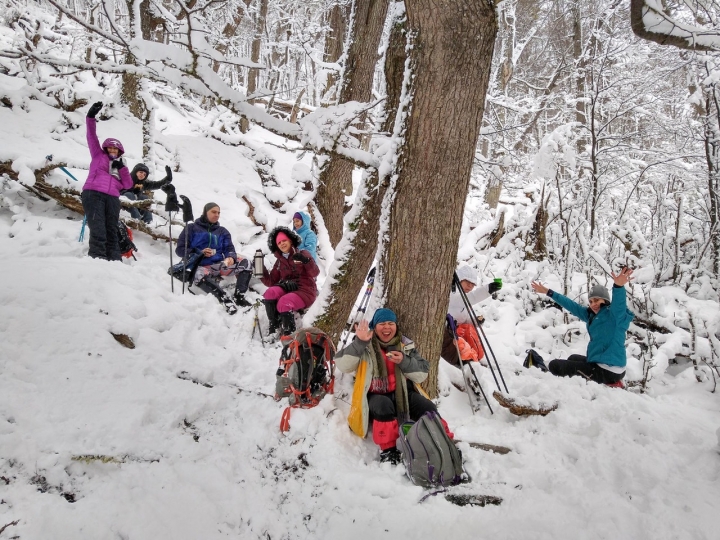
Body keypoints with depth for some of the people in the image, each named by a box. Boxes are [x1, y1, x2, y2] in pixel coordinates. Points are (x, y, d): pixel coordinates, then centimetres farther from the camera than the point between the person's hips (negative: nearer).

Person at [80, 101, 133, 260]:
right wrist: (91, 117, -2)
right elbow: (91, 136, 10)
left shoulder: (121, 165, 27)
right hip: (93, 194, -4)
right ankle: (97, 258, -20)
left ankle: (115, 261, -1)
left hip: (112, 198, 4)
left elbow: (128, 185, 14)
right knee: (98, 231, -16)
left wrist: (122, 168, 1)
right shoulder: (98, 155, 21)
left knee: (112, 232, 2)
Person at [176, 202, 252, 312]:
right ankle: (225, 299, -49)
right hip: (199, 266, -4)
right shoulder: (192, 228, 8)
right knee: (200, 276, -41)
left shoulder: (222, 231, 18)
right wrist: (200, 253, -14)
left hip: (219, 265, 4)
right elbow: (180, 249, 2)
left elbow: (229, 249, 8)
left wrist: (231, 258, -17)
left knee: (245, 262, -18)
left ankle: (239, 297, -26)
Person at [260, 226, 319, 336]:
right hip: (287, 289, 5)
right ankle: (274, 329, -21)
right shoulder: (279, 261, 18)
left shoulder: (303, 254, 4)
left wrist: (306, 261, -29)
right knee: (270, 293, -27)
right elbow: (271, 282, 13)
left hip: (305, 291, -4)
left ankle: (289, 335, -17)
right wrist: (261, 270, -1)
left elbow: (315, 273, -11)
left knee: (284, 303, -33)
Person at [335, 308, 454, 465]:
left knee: (428, 408, -23)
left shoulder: (406, 345, 7)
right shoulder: (365, 346, -1)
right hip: (376, 396, -3)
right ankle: (388, 450, -23)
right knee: (383, 405, -36)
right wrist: (359, 342, -26)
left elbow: (422, 375, 1)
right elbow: (342, 365, -15)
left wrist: (405, 361, -17)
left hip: (404, 393, 3)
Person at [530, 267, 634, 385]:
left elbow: (619, 303, -35)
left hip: (607, 371, -10)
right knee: (573, 358, 38)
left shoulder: (615, 314, -14)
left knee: (555, 366, -3)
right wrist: (548, 292, 20)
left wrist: (619, 286, -57)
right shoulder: (591, 315, 9)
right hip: (598, 363, 10)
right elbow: (571, 306, 17)